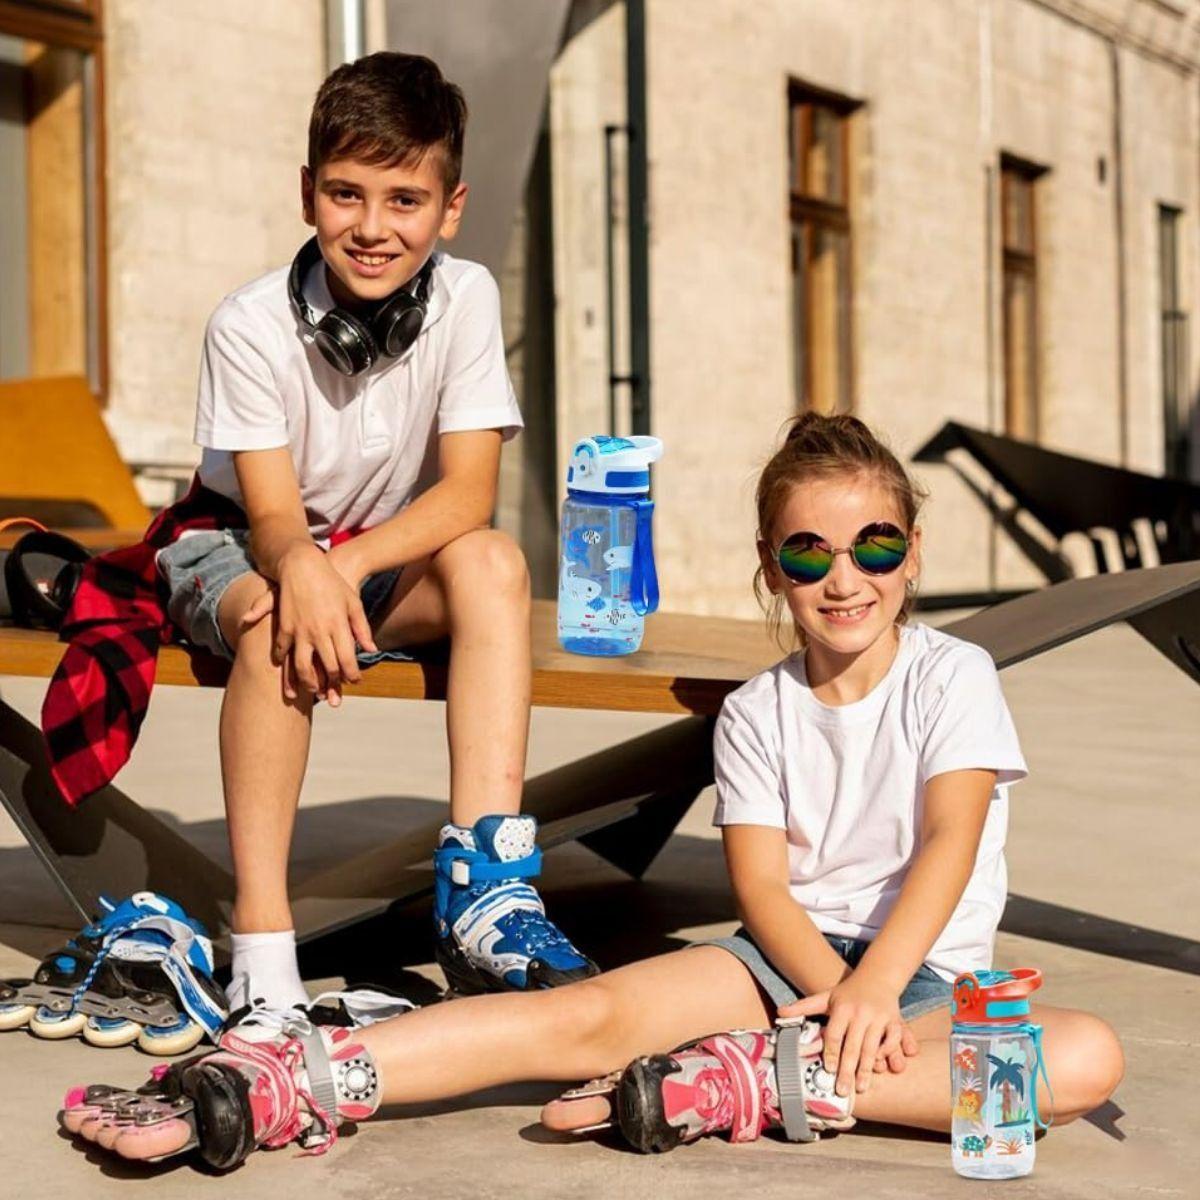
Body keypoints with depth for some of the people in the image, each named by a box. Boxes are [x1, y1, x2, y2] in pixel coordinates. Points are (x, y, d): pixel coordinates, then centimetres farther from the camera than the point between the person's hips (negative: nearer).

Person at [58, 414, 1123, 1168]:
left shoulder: (953, 677, -1)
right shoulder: (757, 712, 6)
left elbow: (949, 843, -14)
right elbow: (761, 885, -3)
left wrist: (874, 987, -29)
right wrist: (838, 994, -22)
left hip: (928, 974, -1)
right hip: (788, 956, 1)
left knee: (1090, 1057, -31)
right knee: (596, 1012, -25)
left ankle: (754, 1082, -37)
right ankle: (284, 1084, -35)